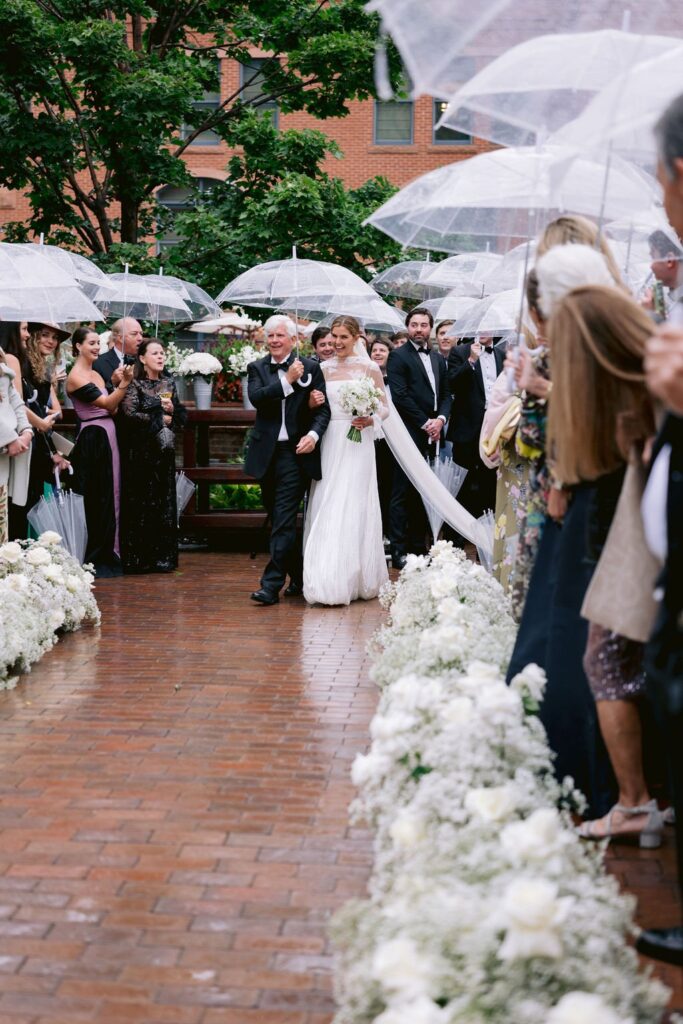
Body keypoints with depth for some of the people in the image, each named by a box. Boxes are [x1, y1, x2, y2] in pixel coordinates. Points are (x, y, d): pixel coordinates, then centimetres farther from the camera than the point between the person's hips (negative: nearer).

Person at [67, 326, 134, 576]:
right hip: (92, 440, -9)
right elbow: (106, 403, -17)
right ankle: (93, 558, 4)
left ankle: (107, 554, 19)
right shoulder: (76, 376, -11)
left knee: (108, 497, 12)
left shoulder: (96, 374, 14)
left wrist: (120, 383, -5)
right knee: (95, 500, -3)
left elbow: (112, 409, 8)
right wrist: (124, 383, -28)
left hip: (107, 438, 9)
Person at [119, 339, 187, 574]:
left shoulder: (169, 384, 13)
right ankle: (139, 559, -1)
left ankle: (163, 556, 8)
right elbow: (129, 414, -16)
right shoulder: (134, 384, -4)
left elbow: (182, 417, 15)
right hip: (140, 451, -5)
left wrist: (172, 409, -7)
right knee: (141, 504, -4)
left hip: (163, 450, 5)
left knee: (164, 502, 4)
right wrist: (159, 420, -8)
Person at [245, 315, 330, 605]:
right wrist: (288, 381, -16)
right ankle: (298, 577, 25)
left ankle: (272, 584, -12)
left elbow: (323, 409, -1)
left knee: (284, 520, -10)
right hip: (266, 453, 4)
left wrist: (313, 435, -18)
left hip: (295, 453, -4)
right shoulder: (257, 368, 7)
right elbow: (256, 397, -11)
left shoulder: (311, 368, 2)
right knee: (278, 520, 12)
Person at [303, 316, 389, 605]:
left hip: (356, 444, -3)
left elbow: (385, 407, 3)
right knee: (326, 510, 0)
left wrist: (369, 420, -15)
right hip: (328, 444, 3)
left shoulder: (369, 368, 1)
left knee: (353, 508, -4)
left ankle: (356, 579, 2)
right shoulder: (323, 369, 11)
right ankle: (327, 580, 5)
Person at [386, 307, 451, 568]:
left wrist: (440, 419, -2)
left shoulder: (438, 359, 18)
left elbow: (445, 395, 17)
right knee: (403, 495, -3)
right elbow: (400, 396, -11)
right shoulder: (398, 356, -3)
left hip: (432, 436, 6)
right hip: (409, 436, -6)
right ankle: (398, 551, -1)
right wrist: (425, 424, -12)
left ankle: (418, 547, 14)